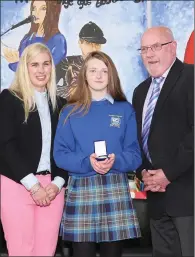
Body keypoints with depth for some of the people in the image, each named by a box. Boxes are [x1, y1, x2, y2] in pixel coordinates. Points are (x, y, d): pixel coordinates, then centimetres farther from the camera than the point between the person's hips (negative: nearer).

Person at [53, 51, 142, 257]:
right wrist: (87, 162, -17)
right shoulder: (70, 112, 6)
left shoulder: (125, 110, 7)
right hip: (81, 190, 0)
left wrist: (115, 162, -16)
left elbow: (134, 155, 4)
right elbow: (60, 154, 0)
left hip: (115, 190, 1)